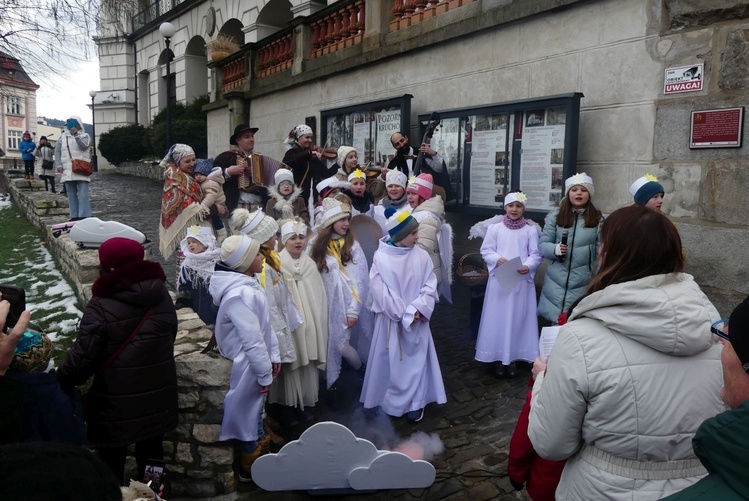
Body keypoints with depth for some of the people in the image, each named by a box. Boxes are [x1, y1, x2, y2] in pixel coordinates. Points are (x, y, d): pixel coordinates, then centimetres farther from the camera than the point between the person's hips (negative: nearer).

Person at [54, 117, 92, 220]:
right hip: (67, 170, 5)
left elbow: (84, 146, -14)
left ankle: (84, 216, -10)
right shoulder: (63, 137, 15)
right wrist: (59, 165, 2)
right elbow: (57, 151, 13)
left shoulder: (85, 136, 6)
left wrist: (76, 135, -17)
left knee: (83, 193, -9)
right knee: (71, 194, 8)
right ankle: (74, 216, 13)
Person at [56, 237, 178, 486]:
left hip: (117, 400, -5)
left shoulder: (101, 307, -22)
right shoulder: (162, 296, -3)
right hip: (157, 393, 5)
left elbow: (82, 358, -18)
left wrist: (62, 381, 2)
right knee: (151, 451, 23)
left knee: (112, 458, 17)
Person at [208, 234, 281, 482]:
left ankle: (262, 451, 45)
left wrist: (274, 354, 11)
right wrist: (264, 374, -18)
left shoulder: (248, 284, 1)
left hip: (255, 361, 9)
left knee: (255, 410, 25)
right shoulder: (240, 294, -31)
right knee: (249, 413, 11)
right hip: (248, 365, -9)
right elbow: (253, 341, -27)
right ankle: (251, 468, 32)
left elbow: (265, 325, 9)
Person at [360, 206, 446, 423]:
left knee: (416, 361, 9)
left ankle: (415, 403, 24)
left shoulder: (421, 256, -3)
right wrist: (403, 314, -13)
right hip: (391, 320, -2)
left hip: (417, 320, 2)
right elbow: (380, 291, -12)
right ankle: (393, 402, 27)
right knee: (391, 362, 9)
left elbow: (430, 287, -3)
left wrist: (416, 310, -16)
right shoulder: (381, 257, -11)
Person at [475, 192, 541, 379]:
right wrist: (497, 259, -17)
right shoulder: (495, 228, 0)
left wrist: (528, 266, -20)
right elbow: (486, 250, 1)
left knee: (518, 318, 7)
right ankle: (498, 357, 18)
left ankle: (512, 358, 20)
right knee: (498, 318, 5)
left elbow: (536, 254, -1)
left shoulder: (531, 229, 0)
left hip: (522, 280, 0)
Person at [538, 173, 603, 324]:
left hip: (583, 282, 0)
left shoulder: (597, 219, 3)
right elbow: (542, 245, 2)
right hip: (556, 280, 0)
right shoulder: (555, 216, 1)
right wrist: (555, 249, -19)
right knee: (556, 321, 3)